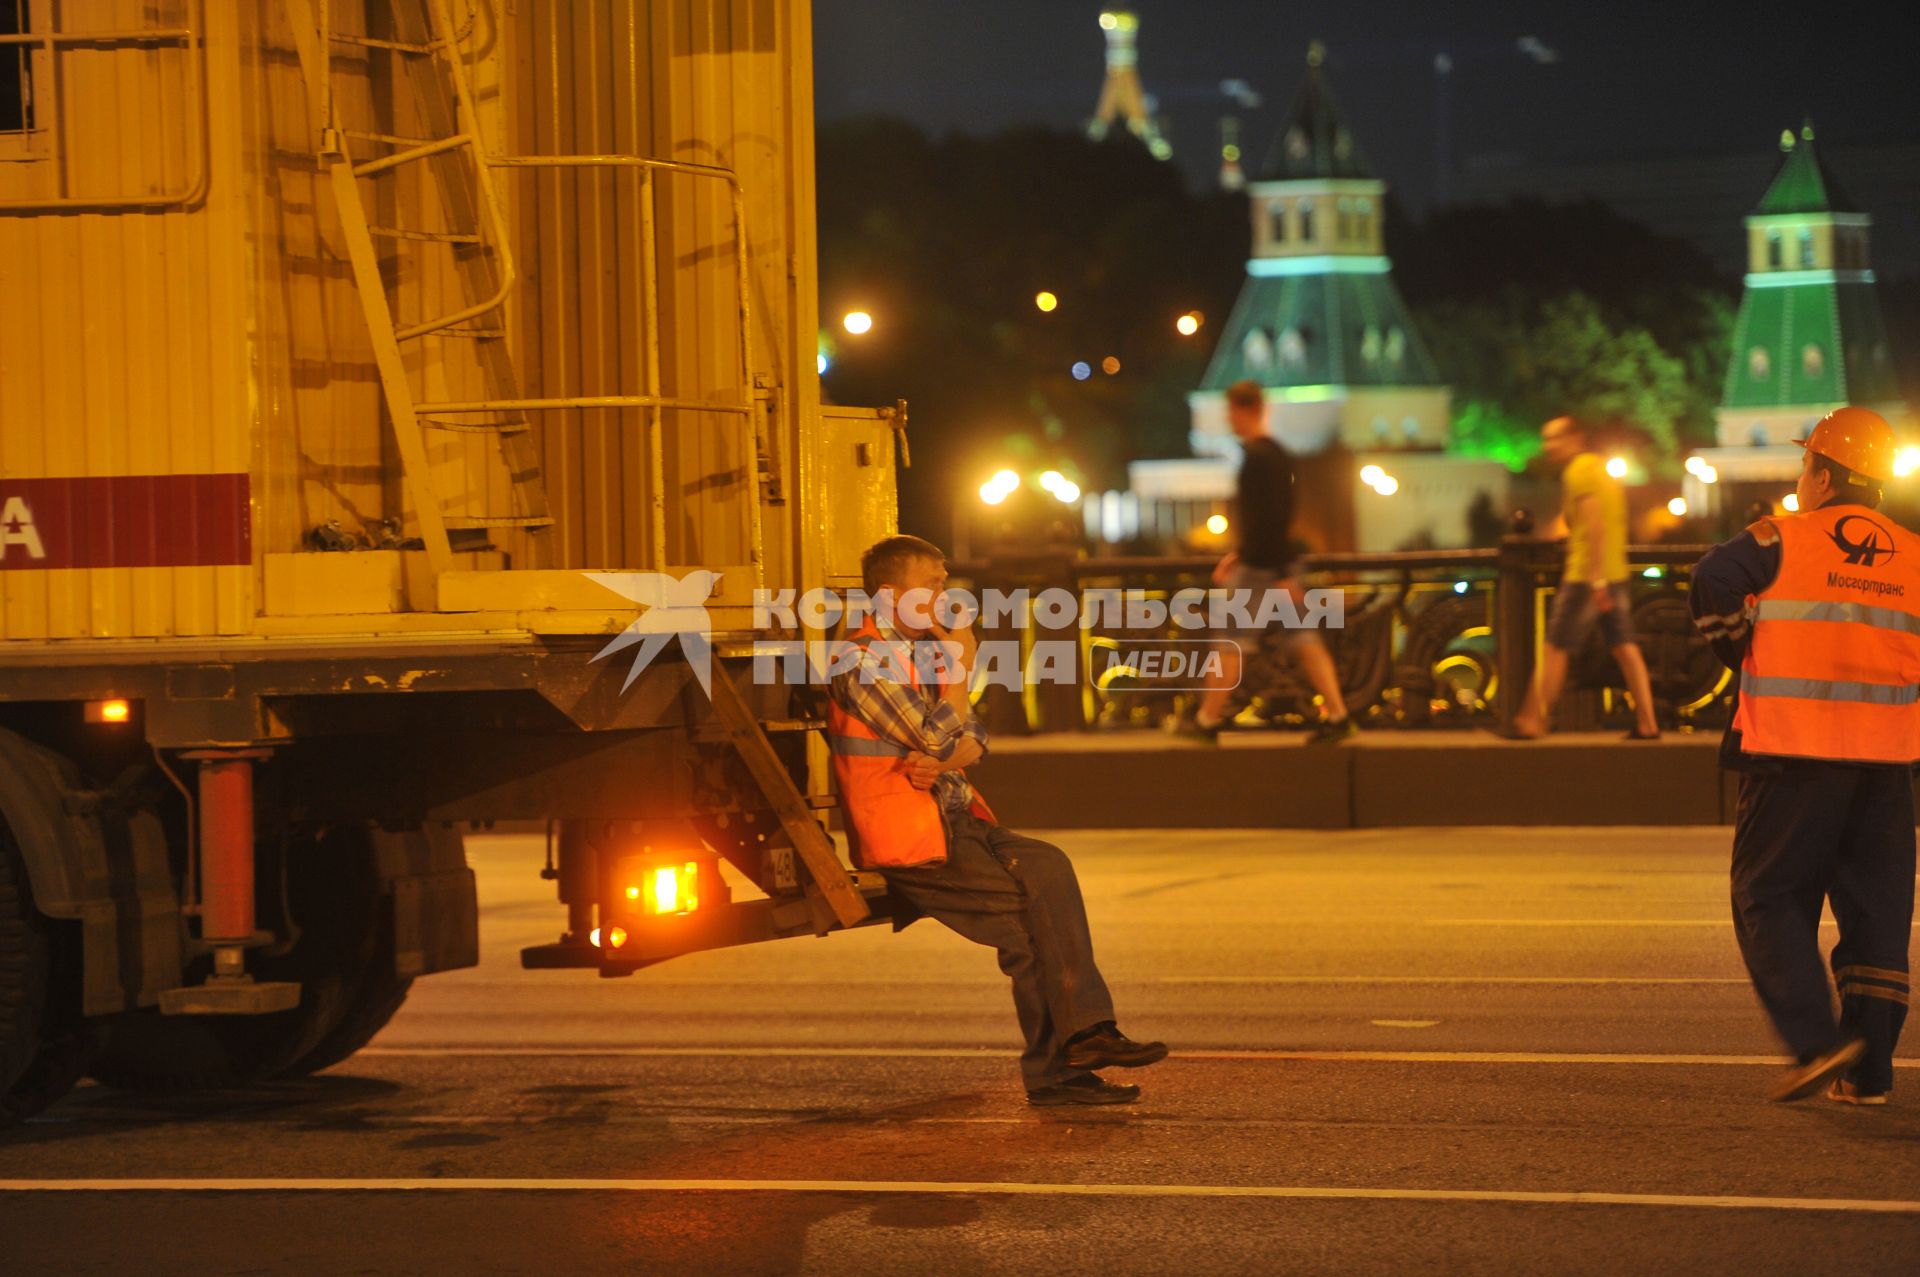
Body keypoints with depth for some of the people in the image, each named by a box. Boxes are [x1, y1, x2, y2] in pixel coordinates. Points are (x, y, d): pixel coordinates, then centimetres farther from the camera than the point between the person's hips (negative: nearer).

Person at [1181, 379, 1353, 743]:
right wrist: (1238, 554, 27)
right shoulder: (1278, 454, 14)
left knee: (1234, 642, 1)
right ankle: (1338, 717, 0)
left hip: (1261, 564, -9)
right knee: (1304, 639, 5)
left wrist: (1282, 575, -24)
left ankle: (1207, 720, 10)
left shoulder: (1256, 457, -16)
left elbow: (1271, 516, -22)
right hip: (1283, 561, 9)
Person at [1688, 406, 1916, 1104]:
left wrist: (1742, 654, -2)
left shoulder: (1782, 540, -3)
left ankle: (1818, 1039, -11)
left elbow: (1714, 583, -16)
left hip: (1793, 757, -4)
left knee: (1769, 899, 5)